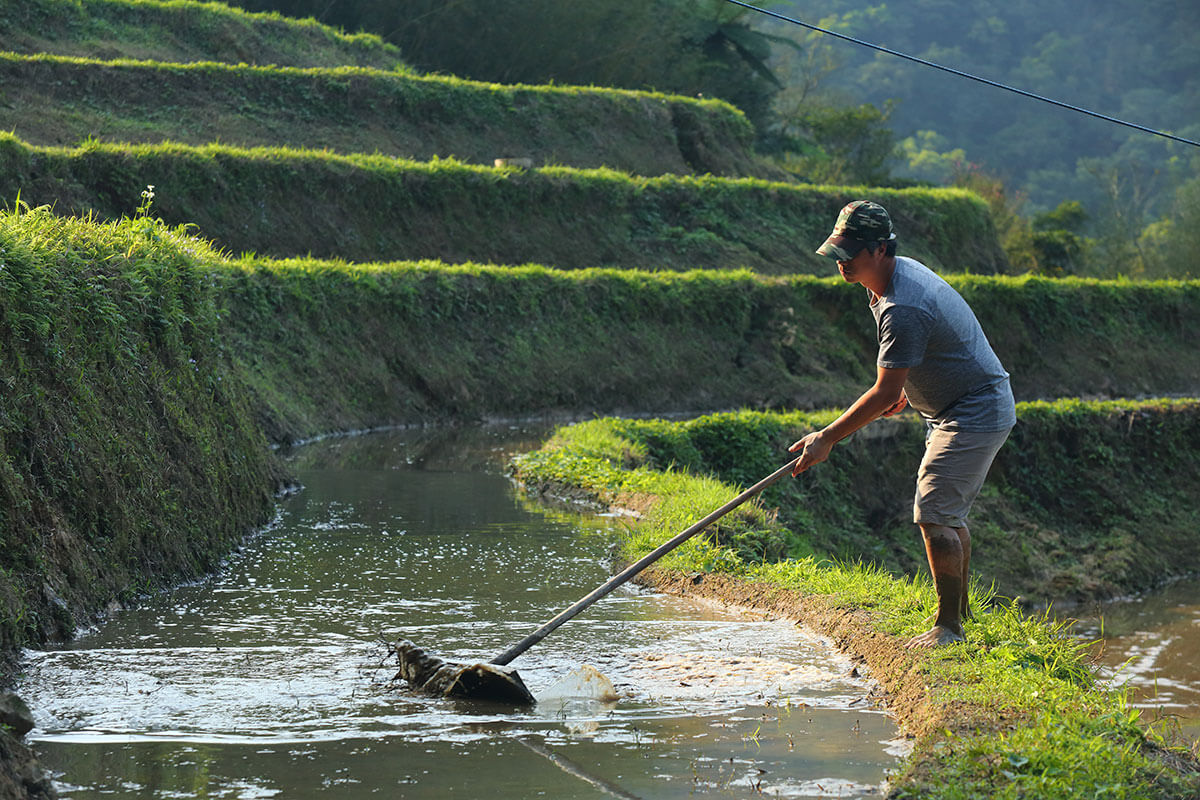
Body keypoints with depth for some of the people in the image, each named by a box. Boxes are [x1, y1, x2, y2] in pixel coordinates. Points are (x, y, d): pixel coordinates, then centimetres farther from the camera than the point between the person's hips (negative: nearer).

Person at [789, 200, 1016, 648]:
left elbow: (883, 394, -25)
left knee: (934, 517, -13)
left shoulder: (902, 309, -28)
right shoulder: (899, 272, 3)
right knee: (948, 516, 16)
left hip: (975, 415, -11)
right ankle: (960, 614, 25)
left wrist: (828, 438, -21)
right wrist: (906, 390, 23)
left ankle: (949, 626, -6)